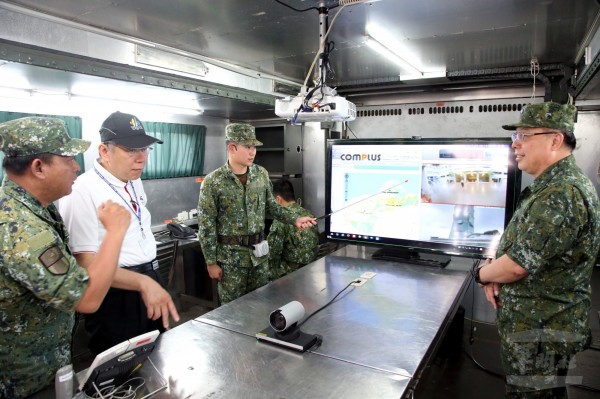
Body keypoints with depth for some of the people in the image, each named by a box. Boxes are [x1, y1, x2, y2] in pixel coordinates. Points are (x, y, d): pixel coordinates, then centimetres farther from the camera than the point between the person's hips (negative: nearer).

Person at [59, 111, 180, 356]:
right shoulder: (82, 192, -21)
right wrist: (143, 282, -35)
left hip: (150, 284, 8)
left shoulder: (134, 181, 5)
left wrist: (152, 281, 17)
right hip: (116, 295, -7)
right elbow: (86, 263, -25)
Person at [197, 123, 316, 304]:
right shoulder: (213, 181, -13)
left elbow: (270, 206, 12)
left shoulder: (261, 174, 0)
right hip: (231, 256, -4)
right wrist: (211, 262, -9)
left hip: (259, 252, 4)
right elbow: (206, 226, -10)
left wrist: (295, 219, -2)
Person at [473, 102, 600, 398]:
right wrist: (495, 273, -1)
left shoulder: (560, 196, -26)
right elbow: (522, 247, 16)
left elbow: (517, 266, -27)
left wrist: (482, 274, -7)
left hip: (541, 334, -10)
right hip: (534, 325, 10)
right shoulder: (555, 185, 10)